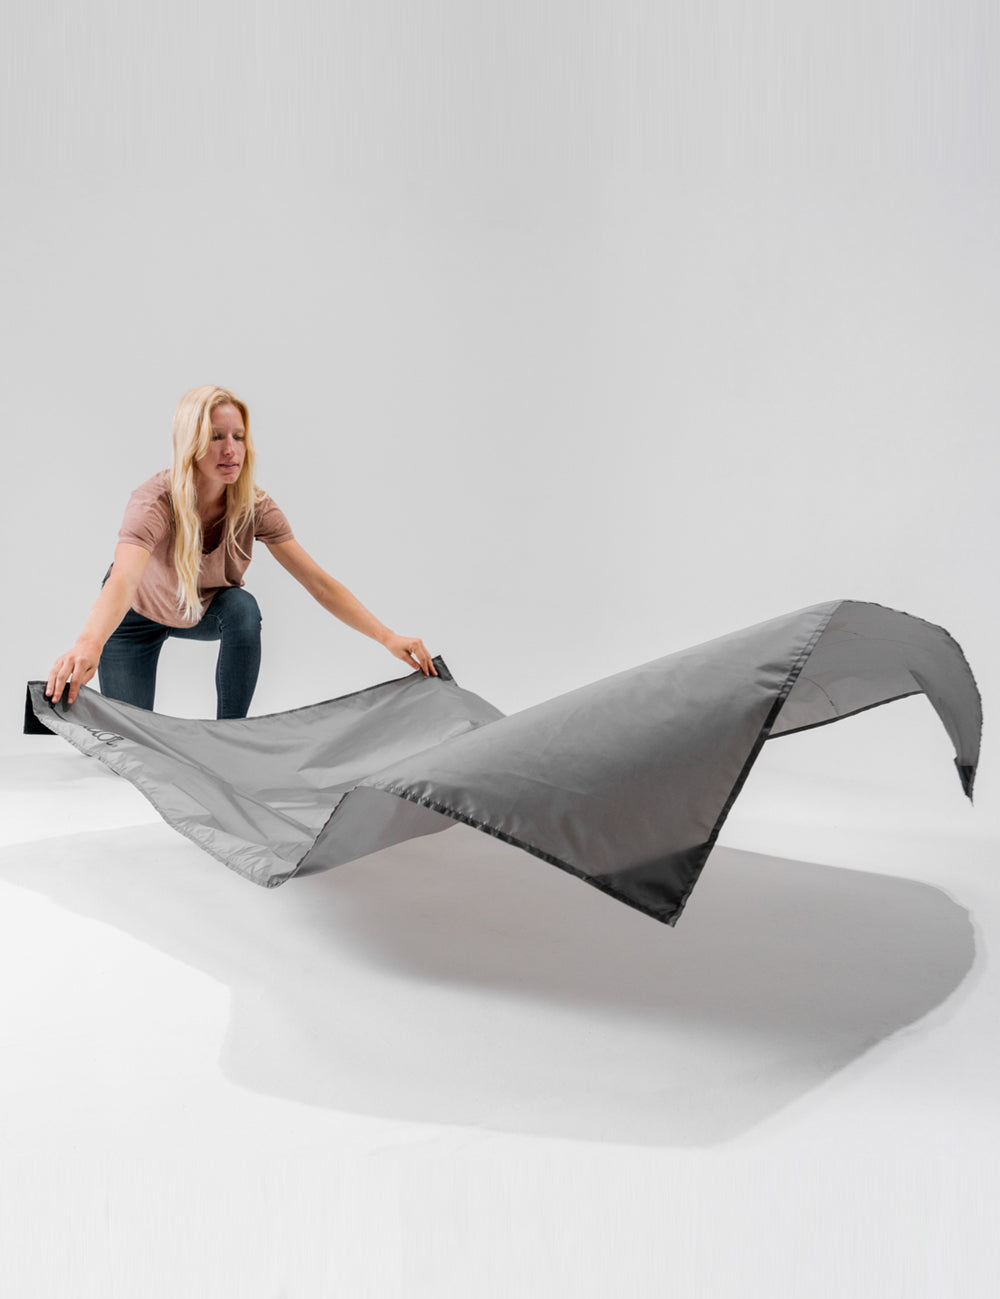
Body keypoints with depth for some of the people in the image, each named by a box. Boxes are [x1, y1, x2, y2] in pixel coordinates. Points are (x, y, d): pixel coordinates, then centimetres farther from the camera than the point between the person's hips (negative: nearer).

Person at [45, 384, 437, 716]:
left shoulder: (254, 507, -25)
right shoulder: (156, 501, -37)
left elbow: (319, 583, -25)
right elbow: (123, 581, -55)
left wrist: (387, 637, -35)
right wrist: (89, 642, -77)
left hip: (204, 609, 3)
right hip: (138, 615, -2)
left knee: (242, 608, -32)